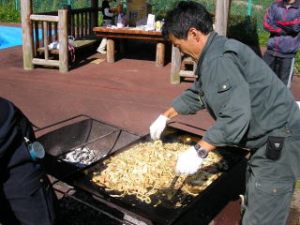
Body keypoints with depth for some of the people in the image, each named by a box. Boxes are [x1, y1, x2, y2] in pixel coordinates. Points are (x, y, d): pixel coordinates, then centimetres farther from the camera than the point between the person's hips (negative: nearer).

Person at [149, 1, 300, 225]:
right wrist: (165, 116, 24)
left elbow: (235, 116, -32)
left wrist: (199, 151, -27)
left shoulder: (218, 60, -24)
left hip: (279, 142, -11)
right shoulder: (216, 53, 11)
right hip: (270, 139, 11)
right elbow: (196, 94, 23)